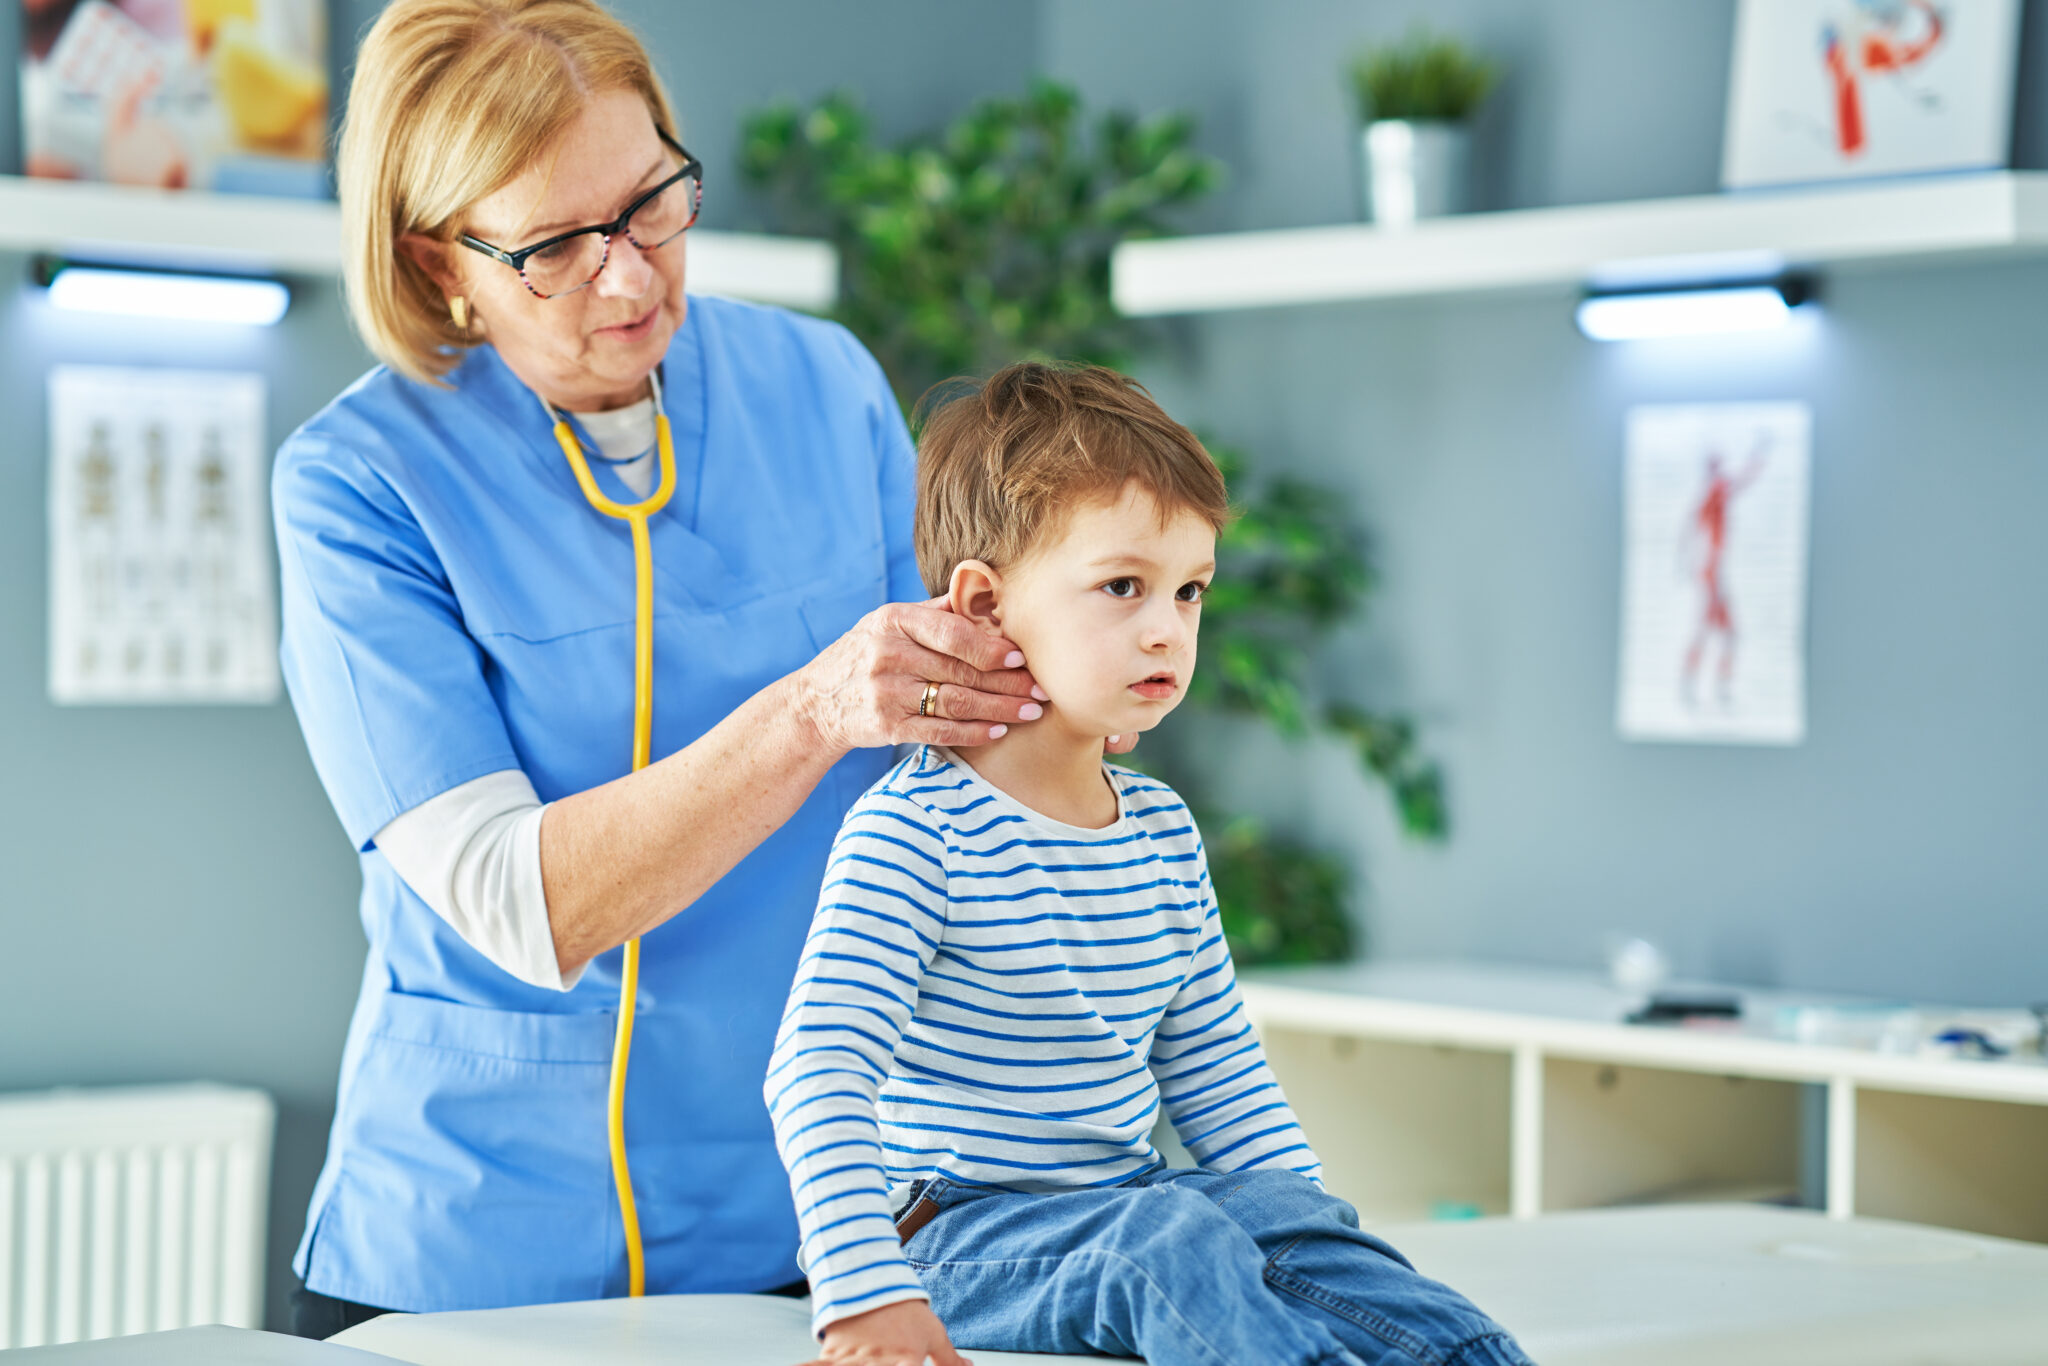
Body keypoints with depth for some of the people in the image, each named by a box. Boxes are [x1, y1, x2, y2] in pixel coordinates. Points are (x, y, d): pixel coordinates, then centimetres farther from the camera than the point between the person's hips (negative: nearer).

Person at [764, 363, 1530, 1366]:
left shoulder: (1162, 830, 10)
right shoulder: (915, 830, -16)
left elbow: (1214, 1072, 18)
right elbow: (819, 1071, -23)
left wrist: (1311, 1223, 5)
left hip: (1121, 1201, 7)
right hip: (948, 1231, -7)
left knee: (1286, 1211, -22)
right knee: (1169, 1242, -33)